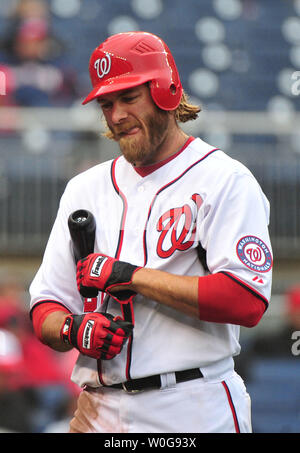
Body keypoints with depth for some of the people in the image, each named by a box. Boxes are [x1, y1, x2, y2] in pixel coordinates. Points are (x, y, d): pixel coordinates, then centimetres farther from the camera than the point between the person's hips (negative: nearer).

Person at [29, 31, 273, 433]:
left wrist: (130, 276, -14)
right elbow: (46, 309, 15)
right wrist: (73, 329, -9)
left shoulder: (226, 181, -3)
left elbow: (247, 301, -16)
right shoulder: (86, 189, 16)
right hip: (100, 412, 5)